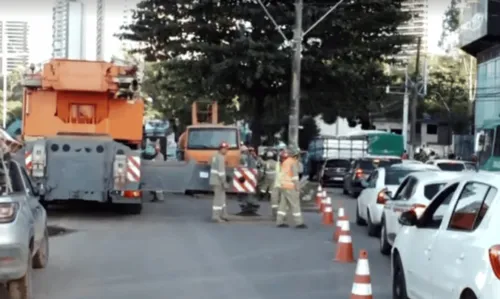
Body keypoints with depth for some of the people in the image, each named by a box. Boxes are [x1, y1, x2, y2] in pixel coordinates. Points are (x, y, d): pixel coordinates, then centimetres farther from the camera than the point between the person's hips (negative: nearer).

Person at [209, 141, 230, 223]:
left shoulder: (215, 156, 14)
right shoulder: (221, 158, -17)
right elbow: (221, 171, -22)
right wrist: (224, 182, -20)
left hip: (214, 180, 10)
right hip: (218, 181, -10)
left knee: (222, 198, 15)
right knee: (219, 198, -5)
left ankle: (223, 216, 20)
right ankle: (216, 217, -3)